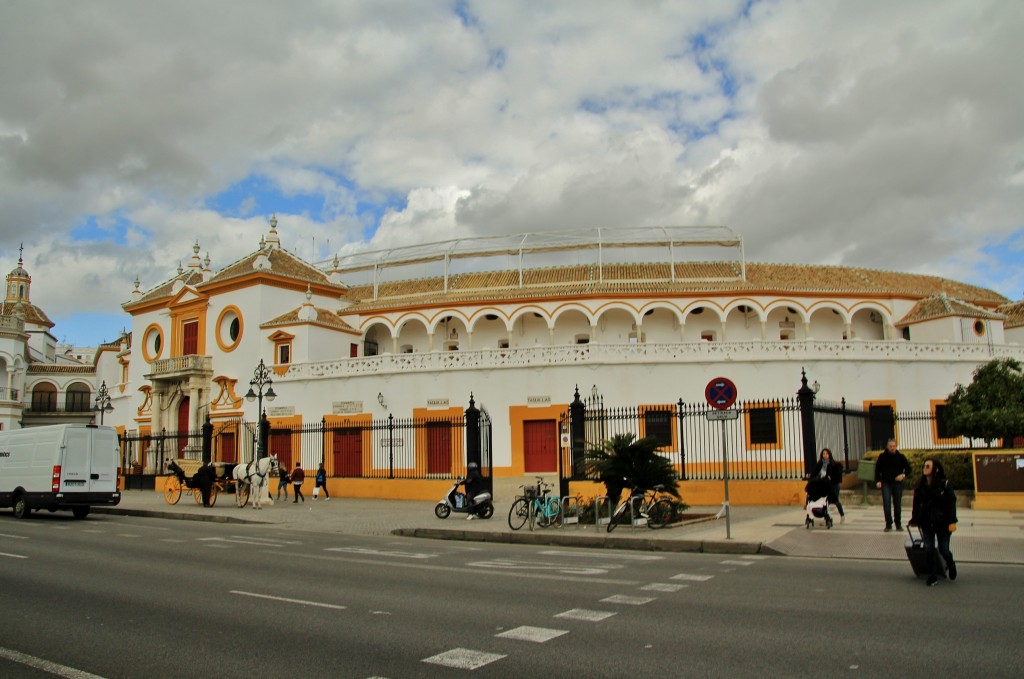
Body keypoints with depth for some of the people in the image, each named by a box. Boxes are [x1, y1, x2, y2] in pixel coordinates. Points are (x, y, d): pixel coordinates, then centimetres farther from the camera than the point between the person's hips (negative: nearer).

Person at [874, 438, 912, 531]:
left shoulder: (900, 457, 2)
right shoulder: (882, 457, 1)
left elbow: (908, 468, 8)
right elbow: (877, 469, 6)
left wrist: (903, 475, -12)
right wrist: (878, 481, -5)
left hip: (897, 483, 1)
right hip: (886, 483, -1)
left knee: (898, 504, 7)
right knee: (886, 503, -10)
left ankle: (898, 524, 20)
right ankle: (888, 524, -4)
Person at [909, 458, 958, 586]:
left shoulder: (944, 484, -10)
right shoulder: (920, 485, 2)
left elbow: (951, 503, -11)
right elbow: (916, 503, 9)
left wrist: (952, 522, -17)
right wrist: (914, 520, 10)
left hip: (942, 522, -3)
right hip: (926, 523, 3)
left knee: (943, 550, 4)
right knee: (929, 550, 1)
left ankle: (951, 565, 38)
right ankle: (933, 577, 12)